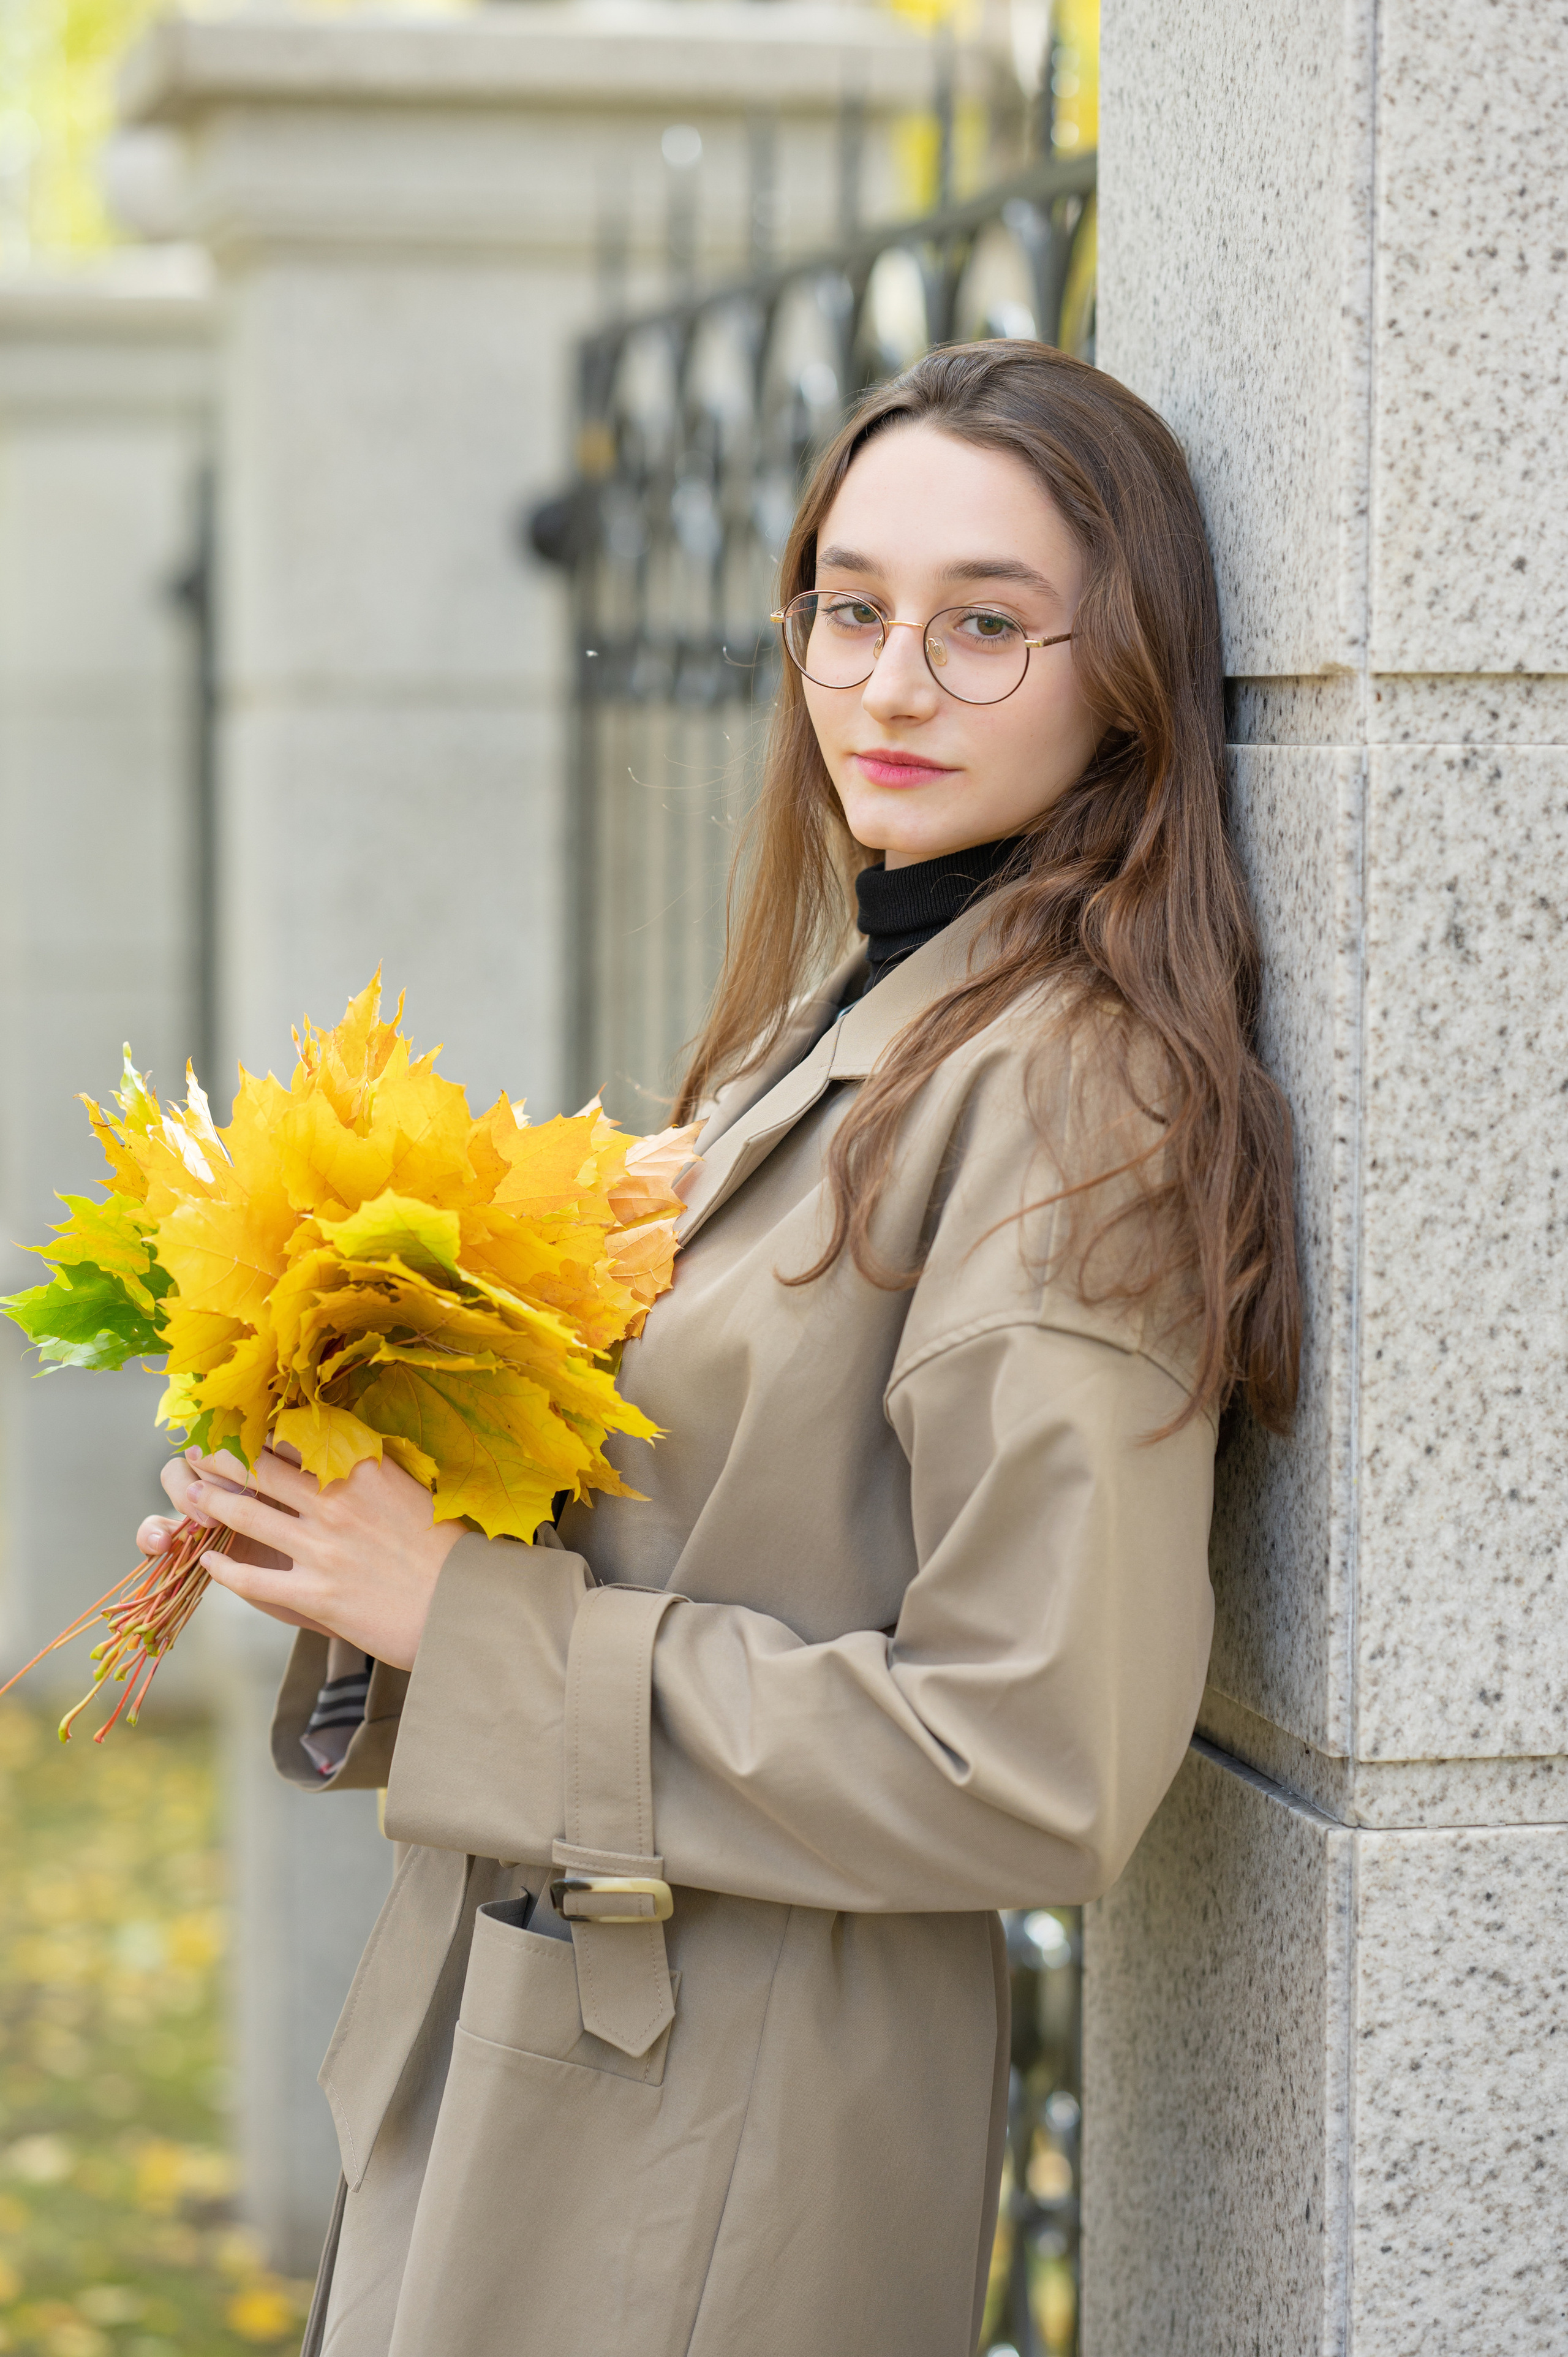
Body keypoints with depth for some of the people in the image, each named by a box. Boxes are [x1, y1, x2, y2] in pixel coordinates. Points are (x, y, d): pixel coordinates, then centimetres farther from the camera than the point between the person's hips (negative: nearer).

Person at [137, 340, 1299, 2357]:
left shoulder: (1071, 1093, -19)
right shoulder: (829, 1017, 9)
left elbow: (1035, 1770, -24)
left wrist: (476, 1621, -20)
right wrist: (368, 1553, -1)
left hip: (727, 2151, -8)